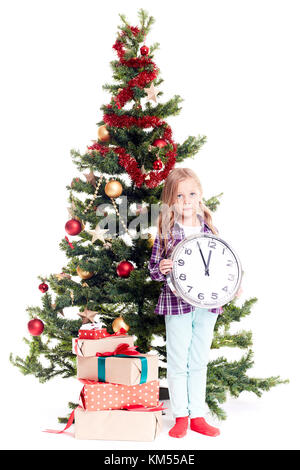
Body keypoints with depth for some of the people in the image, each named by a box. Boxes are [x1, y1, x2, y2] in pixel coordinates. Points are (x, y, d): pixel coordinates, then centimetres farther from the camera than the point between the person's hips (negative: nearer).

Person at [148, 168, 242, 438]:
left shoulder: (210, 229, 3)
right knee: (178, 363, 7)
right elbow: (153, 268, -1)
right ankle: (181, 416, 21)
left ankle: (197, 416, 26)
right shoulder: (166, 232, -5)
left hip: (207, 303, 3)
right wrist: (161, 269, -23)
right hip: (177, 304, -3)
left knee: (199, 362, 13)